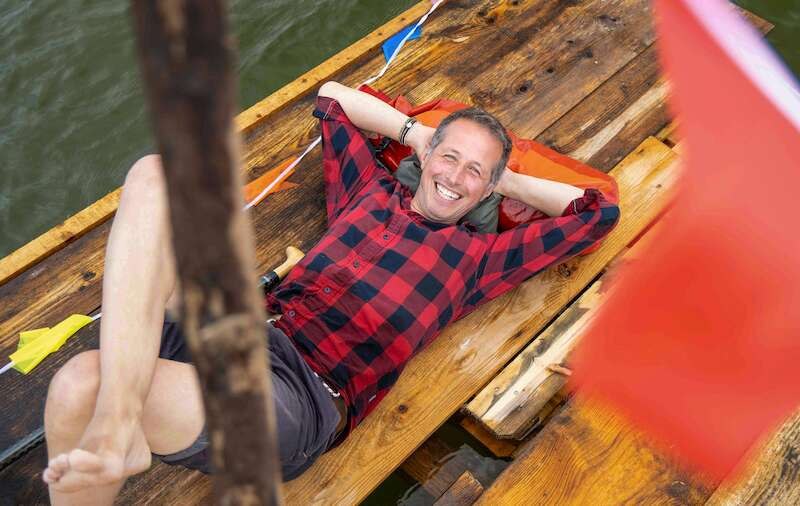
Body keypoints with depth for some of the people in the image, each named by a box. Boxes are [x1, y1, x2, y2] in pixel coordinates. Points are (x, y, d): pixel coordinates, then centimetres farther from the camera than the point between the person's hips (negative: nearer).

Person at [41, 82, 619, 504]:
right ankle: (115, 425, -32)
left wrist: (509, 180, 19)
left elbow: (600, 211, 12)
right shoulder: (371, 191, 22)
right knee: (156, 176, -22)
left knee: (84, 386, -33)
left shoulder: (477, 256, 12)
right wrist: (416, 132, 30)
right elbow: (331, 95, 36)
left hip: (305, 399, -6)